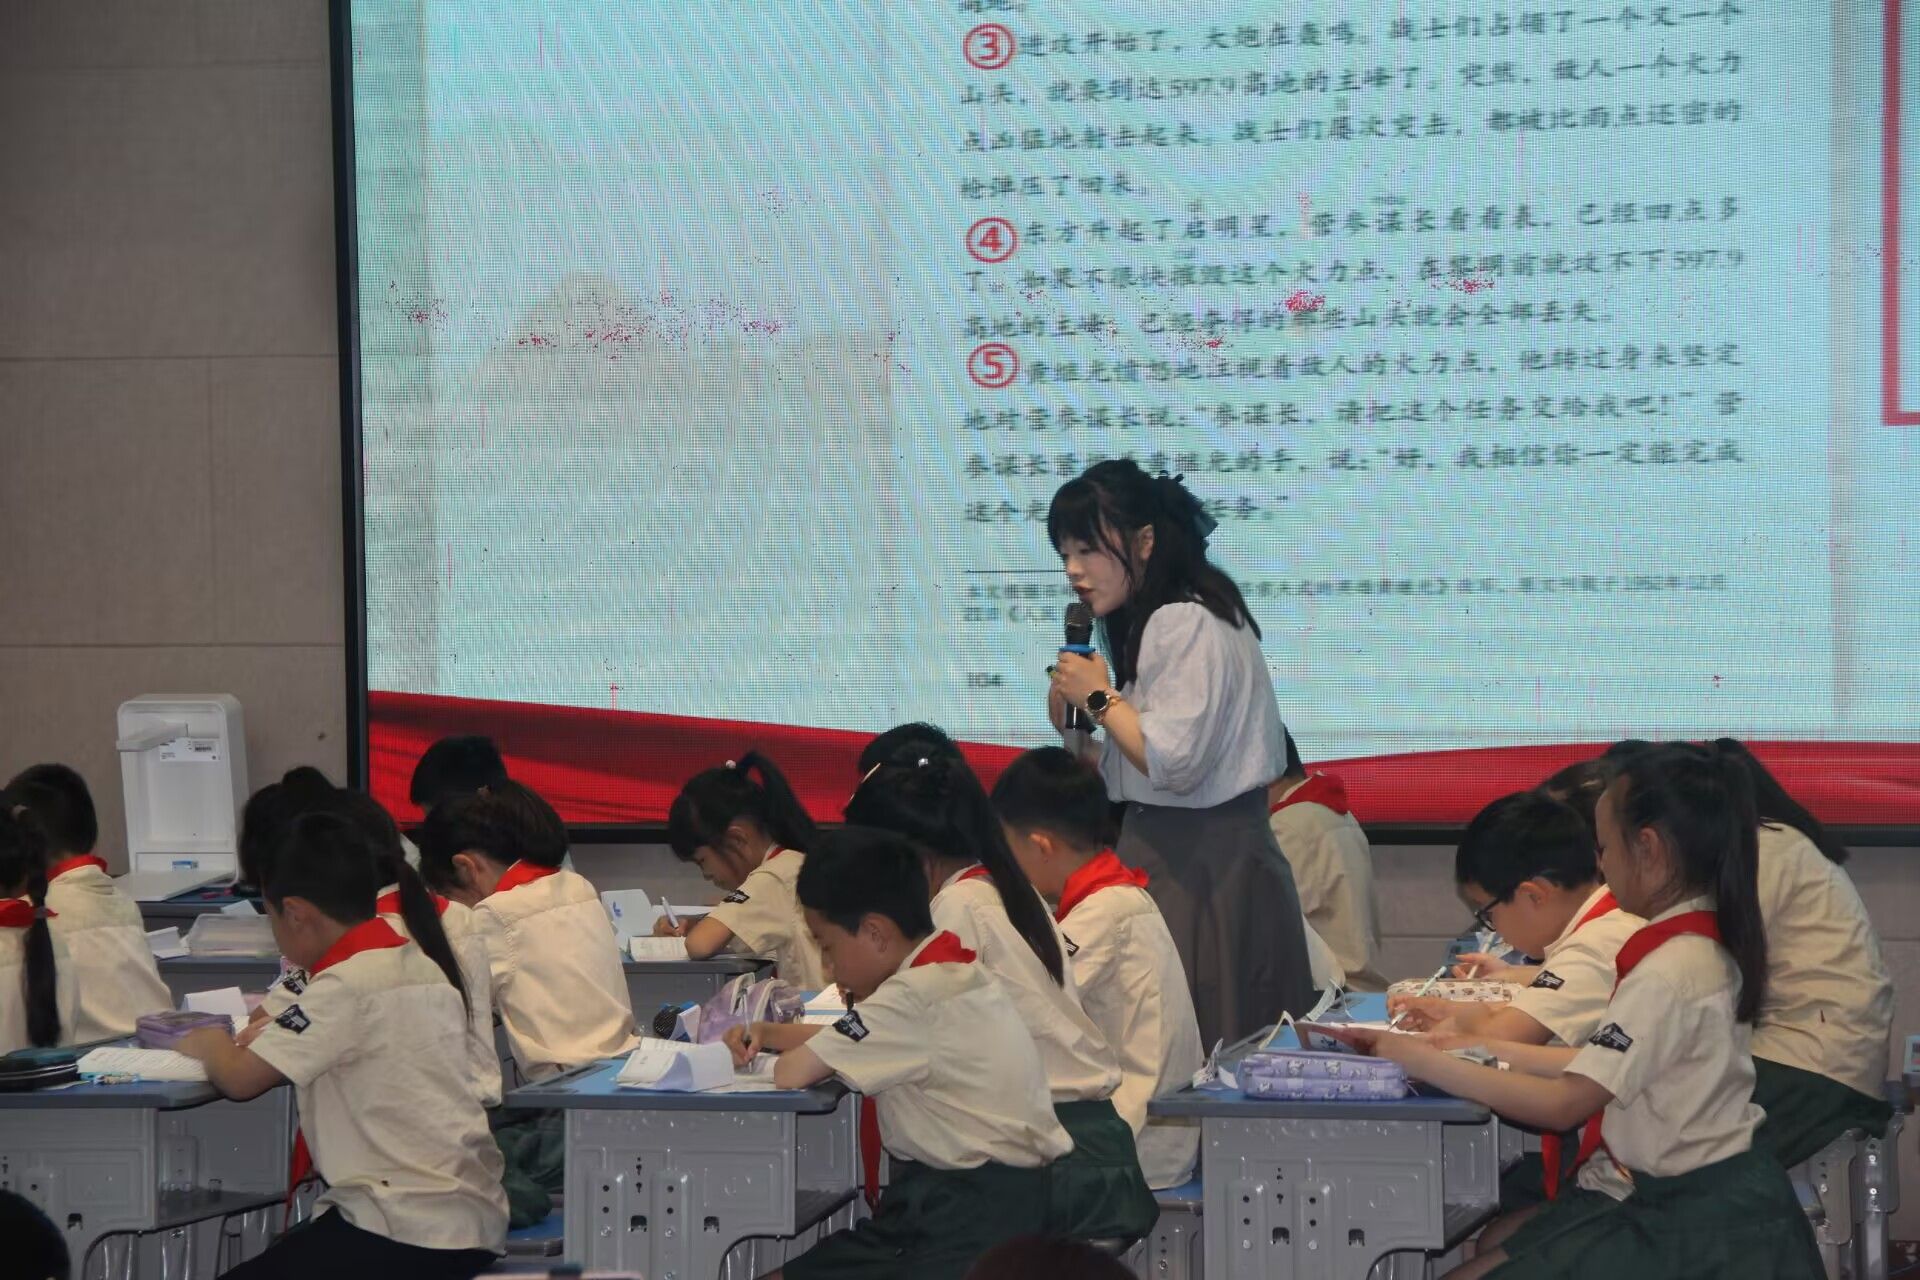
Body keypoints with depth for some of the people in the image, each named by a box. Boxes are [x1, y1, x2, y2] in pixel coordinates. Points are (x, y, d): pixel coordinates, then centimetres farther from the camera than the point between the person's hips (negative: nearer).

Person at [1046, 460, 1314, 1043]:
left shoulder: (1187, 624, -12)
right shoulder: (1154, 622, 17)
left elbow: (1172, 762, -22)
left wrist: (1101, 697, -9)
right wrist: (1073, 723, 6)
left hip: (1204, 871, -9)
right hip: (1175, 857, 9)